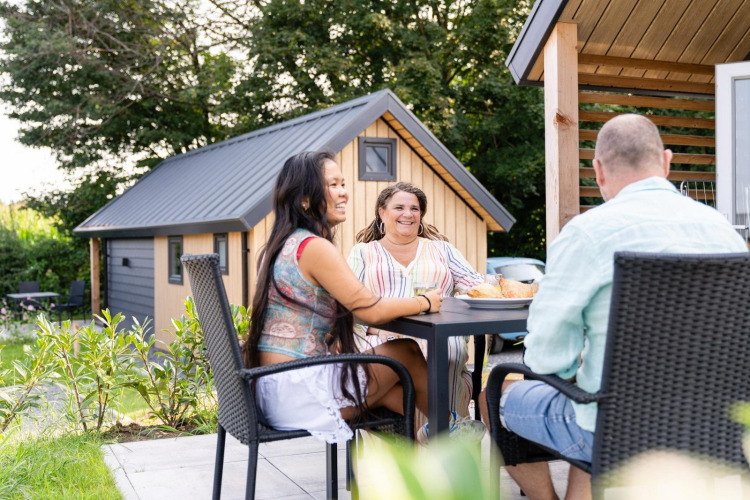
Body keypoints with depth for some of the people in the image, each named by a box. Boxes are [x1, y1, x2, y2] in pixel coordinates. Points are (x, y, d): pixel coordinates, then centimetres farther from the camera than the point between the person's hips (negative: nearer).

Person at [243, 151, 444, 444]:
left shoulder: (281, 245, 13)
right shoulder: (314, 247, -17)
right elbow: (372, 310, -15)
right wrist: (425, 302, 1)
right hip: (299, 391, -9)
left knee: (398, 388, 15)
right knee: (407, 354, 6)